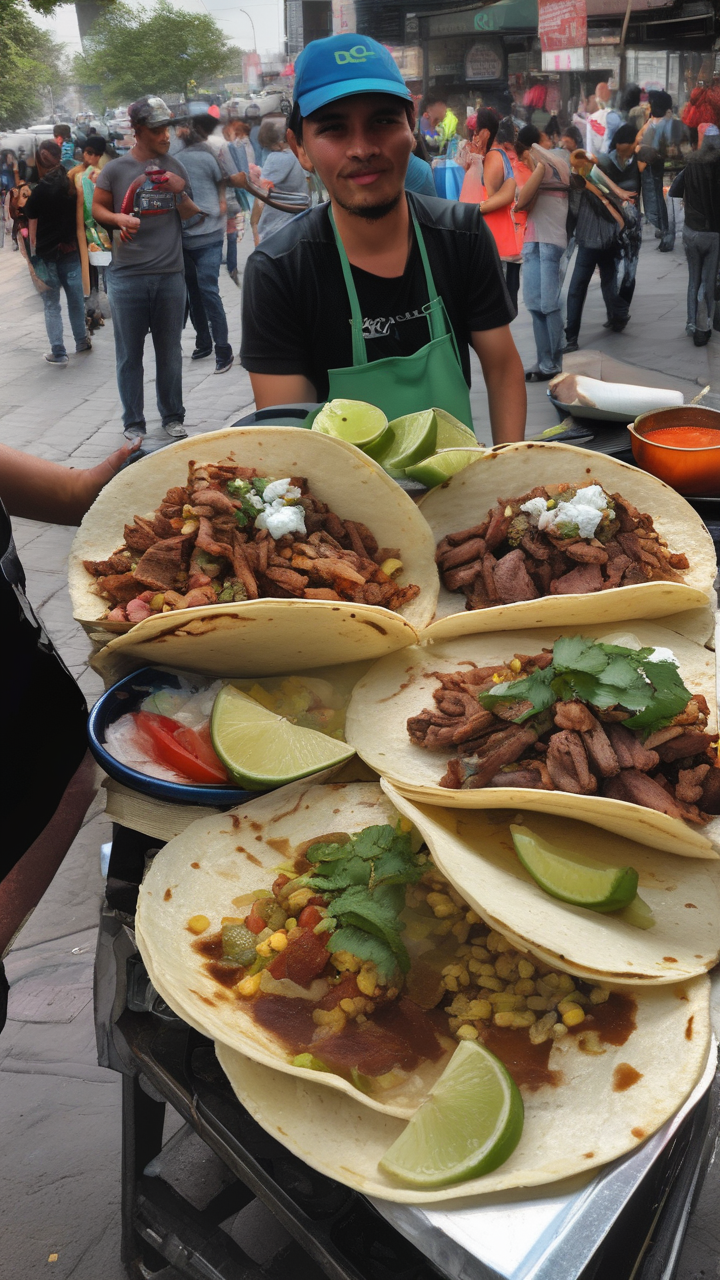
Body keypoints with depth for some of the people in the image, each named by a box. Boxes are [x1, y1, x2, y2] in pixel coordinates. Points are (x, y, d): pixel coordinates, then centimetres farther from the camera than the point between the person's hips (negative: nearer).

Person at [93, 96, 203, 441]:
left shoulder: (174, 167, 8)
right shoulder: (115, 170, 0)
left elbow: (192, 216, 13)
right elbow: (97, 209, 8)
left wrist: (181, 194, -7)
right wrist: (119, 218, -11)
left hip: (170, 274, 2)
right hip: (127, 276, -2)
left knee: (170, 352, 10)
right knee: (130, 354, 4)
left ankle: (173, 417, 23)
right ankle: (133, 423, 14)